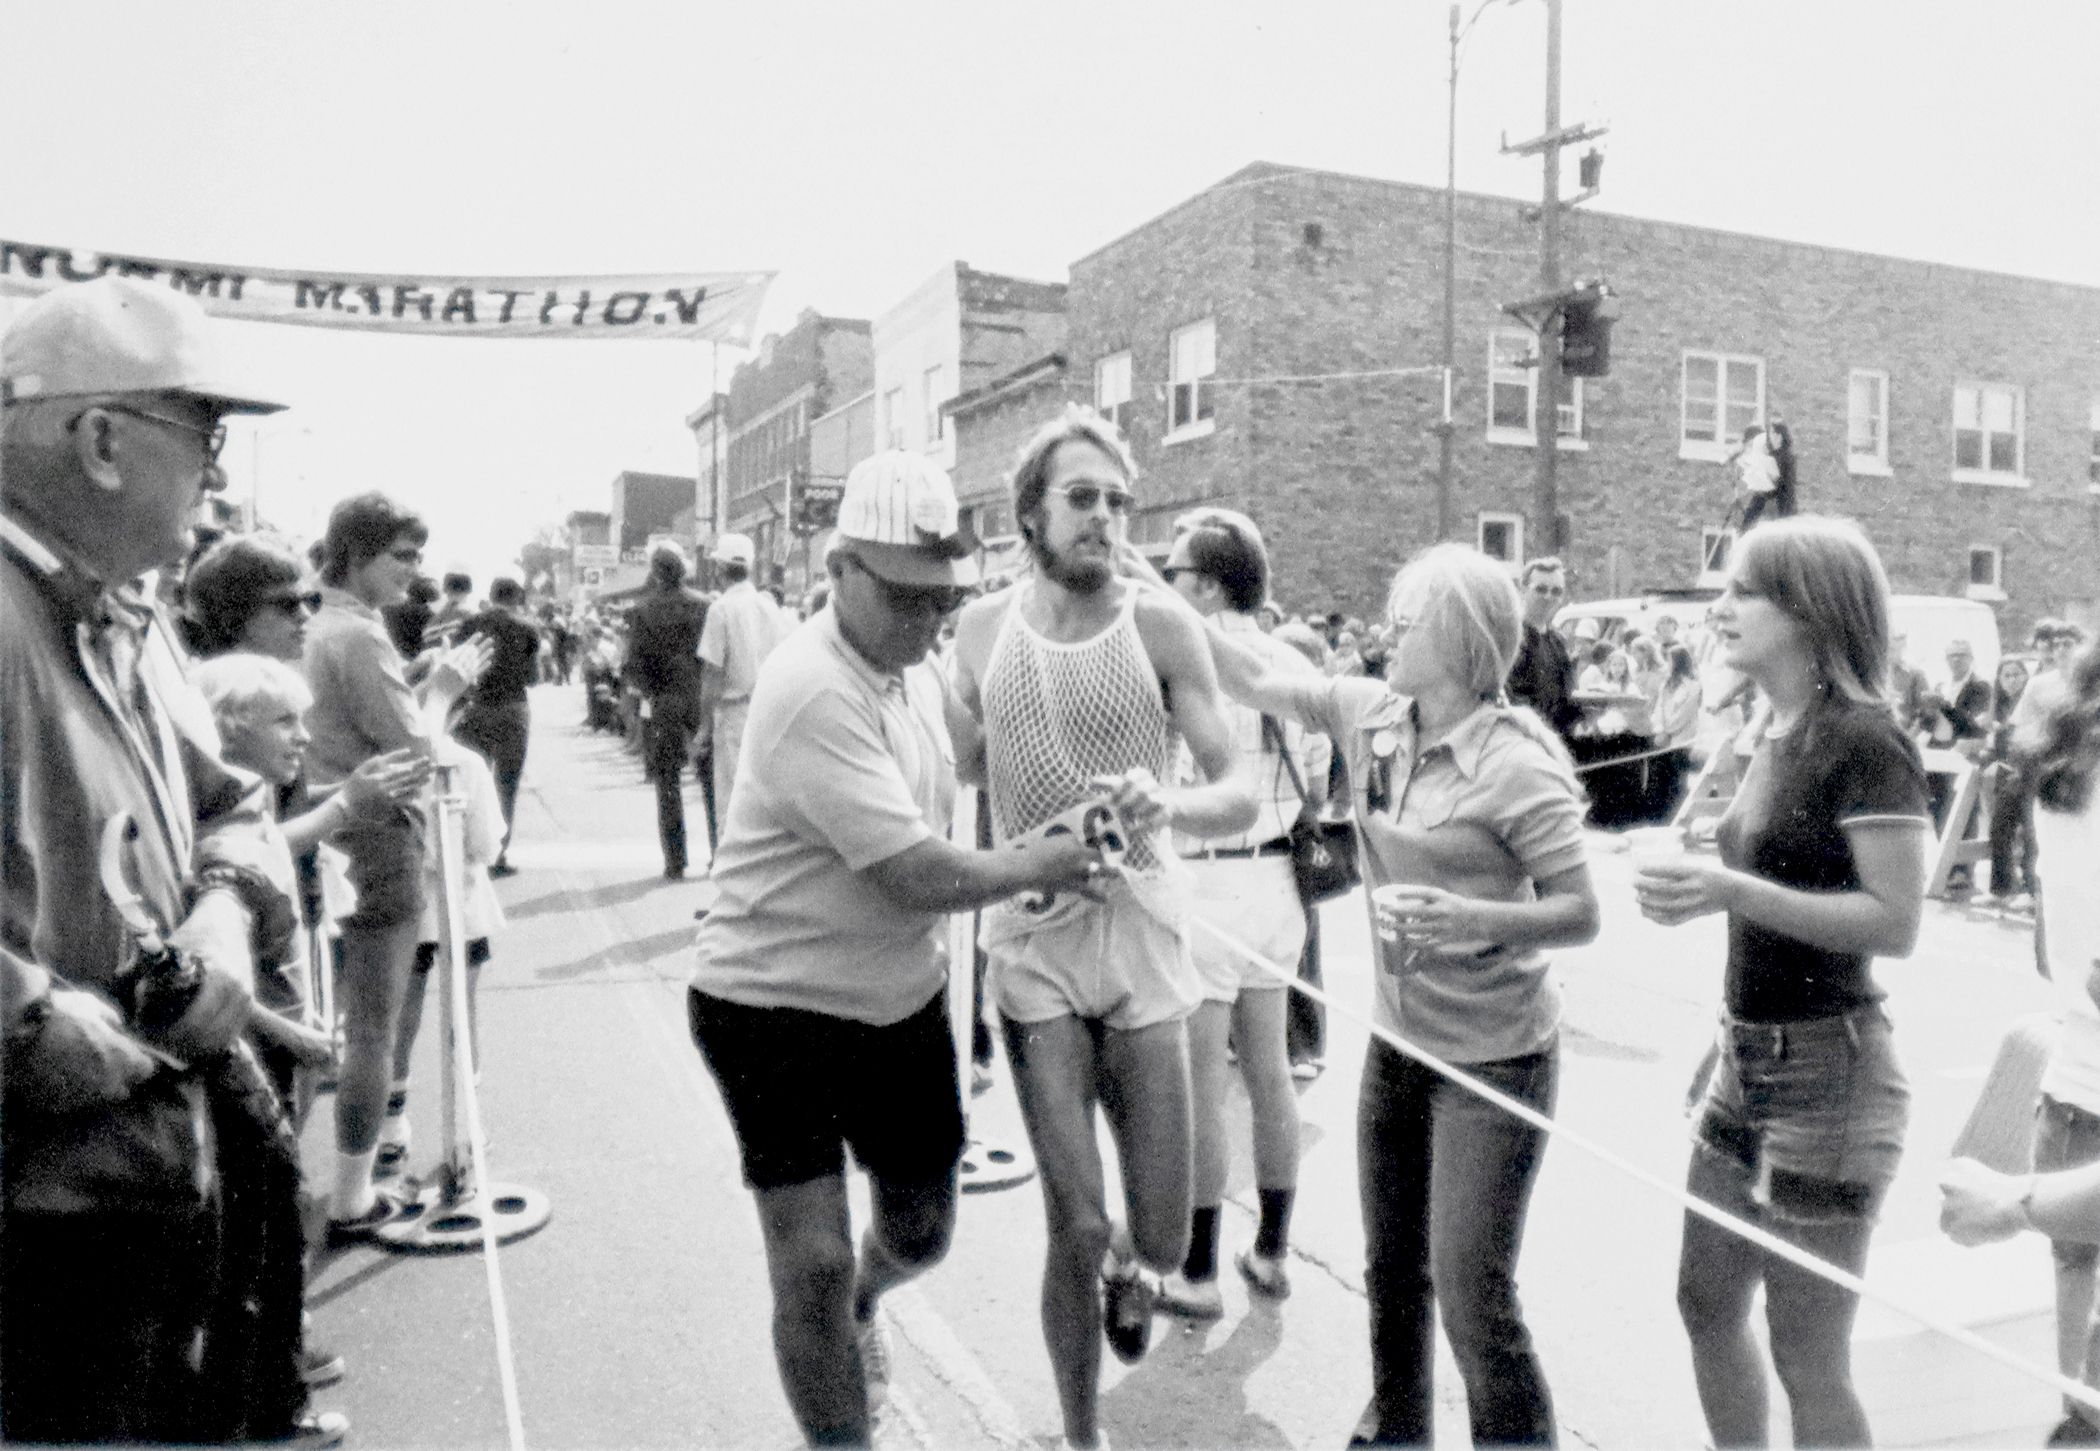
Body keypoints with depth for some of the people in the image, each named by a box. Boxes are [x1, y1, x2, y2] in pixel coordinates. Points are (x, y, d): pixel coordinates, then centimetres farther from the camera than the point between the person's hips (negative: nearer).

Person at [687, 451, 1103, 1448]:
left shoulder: (919, 675, 3)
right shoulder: (811, 691, -26)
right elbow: (920, 878, -26)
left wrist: (941, 955, 11)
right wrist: (1037, 867, -12)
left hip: (902, 1000, 8)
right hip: (777, 1007, -8)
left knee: (922, 1229, 20)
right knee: (813, 1264, -5)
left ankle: (861, 1303, 54)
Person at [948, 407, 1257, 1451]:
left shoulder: (1160, 623, -6)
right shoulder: (983, 626, 2)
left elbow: (1241, 797, -11)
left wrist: (1167, 805, -29)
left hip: (1143, 931, -1)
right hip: (1032, 938, 1)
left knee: (1163, 1238, 4)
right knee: (1075, 1226, -1)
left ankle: (1130, 1258, 42)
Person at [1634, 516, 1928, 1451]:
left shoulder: (1864, 742, -16)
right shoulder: (1775, 736, 9)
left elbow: (1895, 924, -21)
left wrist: (1733, 890, -29)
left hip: (1827, 1068, -8)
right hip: (1750, 1057, 9)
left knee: (1808, 1357, 5)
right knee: (1707, 1303, 19)